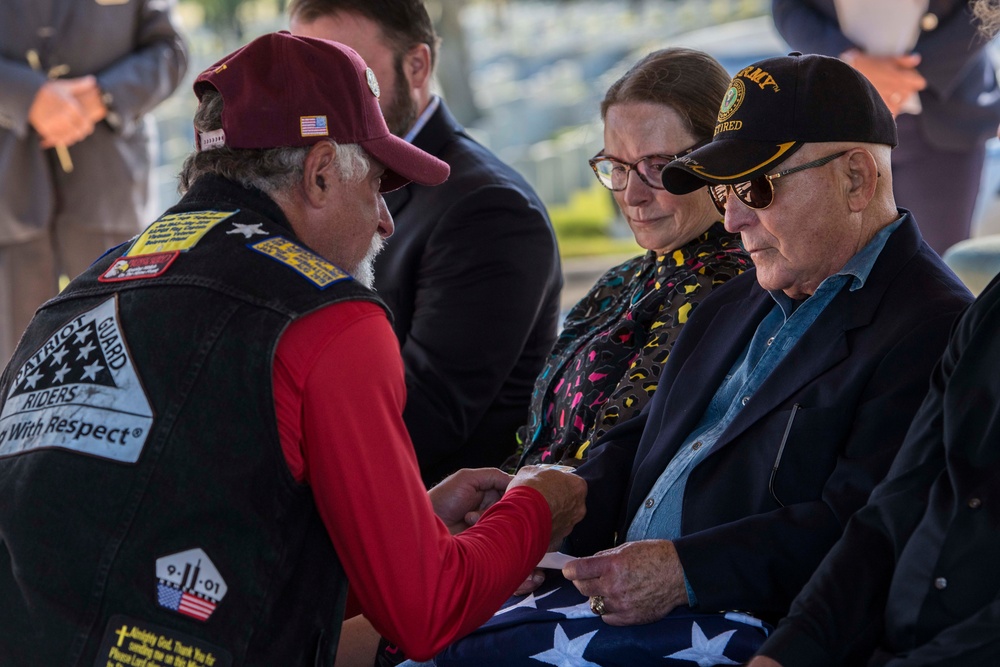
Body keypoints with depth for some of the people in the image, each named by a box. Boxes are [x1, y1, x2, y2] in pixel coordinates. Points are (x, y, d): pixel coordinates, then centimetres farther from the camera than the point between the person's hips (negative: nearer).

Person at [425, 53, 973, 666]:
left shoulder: (933, 328, -11)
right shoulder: (733, 305, 21)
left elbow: (861, 529, -20)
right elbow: (638, 448, 21)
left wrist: (684, 571, -24)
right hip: (627, 593, 9)